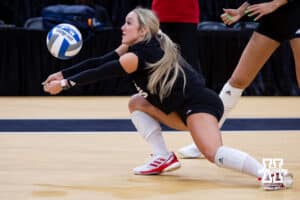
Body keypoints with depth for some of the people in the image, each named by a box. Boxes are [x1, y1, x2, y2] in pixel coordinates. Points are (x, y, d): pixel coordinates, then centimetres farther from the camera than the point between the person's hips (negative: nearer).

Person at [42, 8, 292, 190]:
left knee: (214, 153, -31)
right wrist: (62, 74, 15)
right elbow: (97, 63, 17)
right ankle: (164, 158, 7)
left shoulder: (140, 54, -12)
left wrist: (65, 84, 1)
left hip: (200, 104, -10)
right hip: (184, 110, 10)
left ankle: (270, 174, -42)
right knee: (137, 104, 15)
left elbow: (99, 73, -7)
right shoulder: (135, 47, 15)